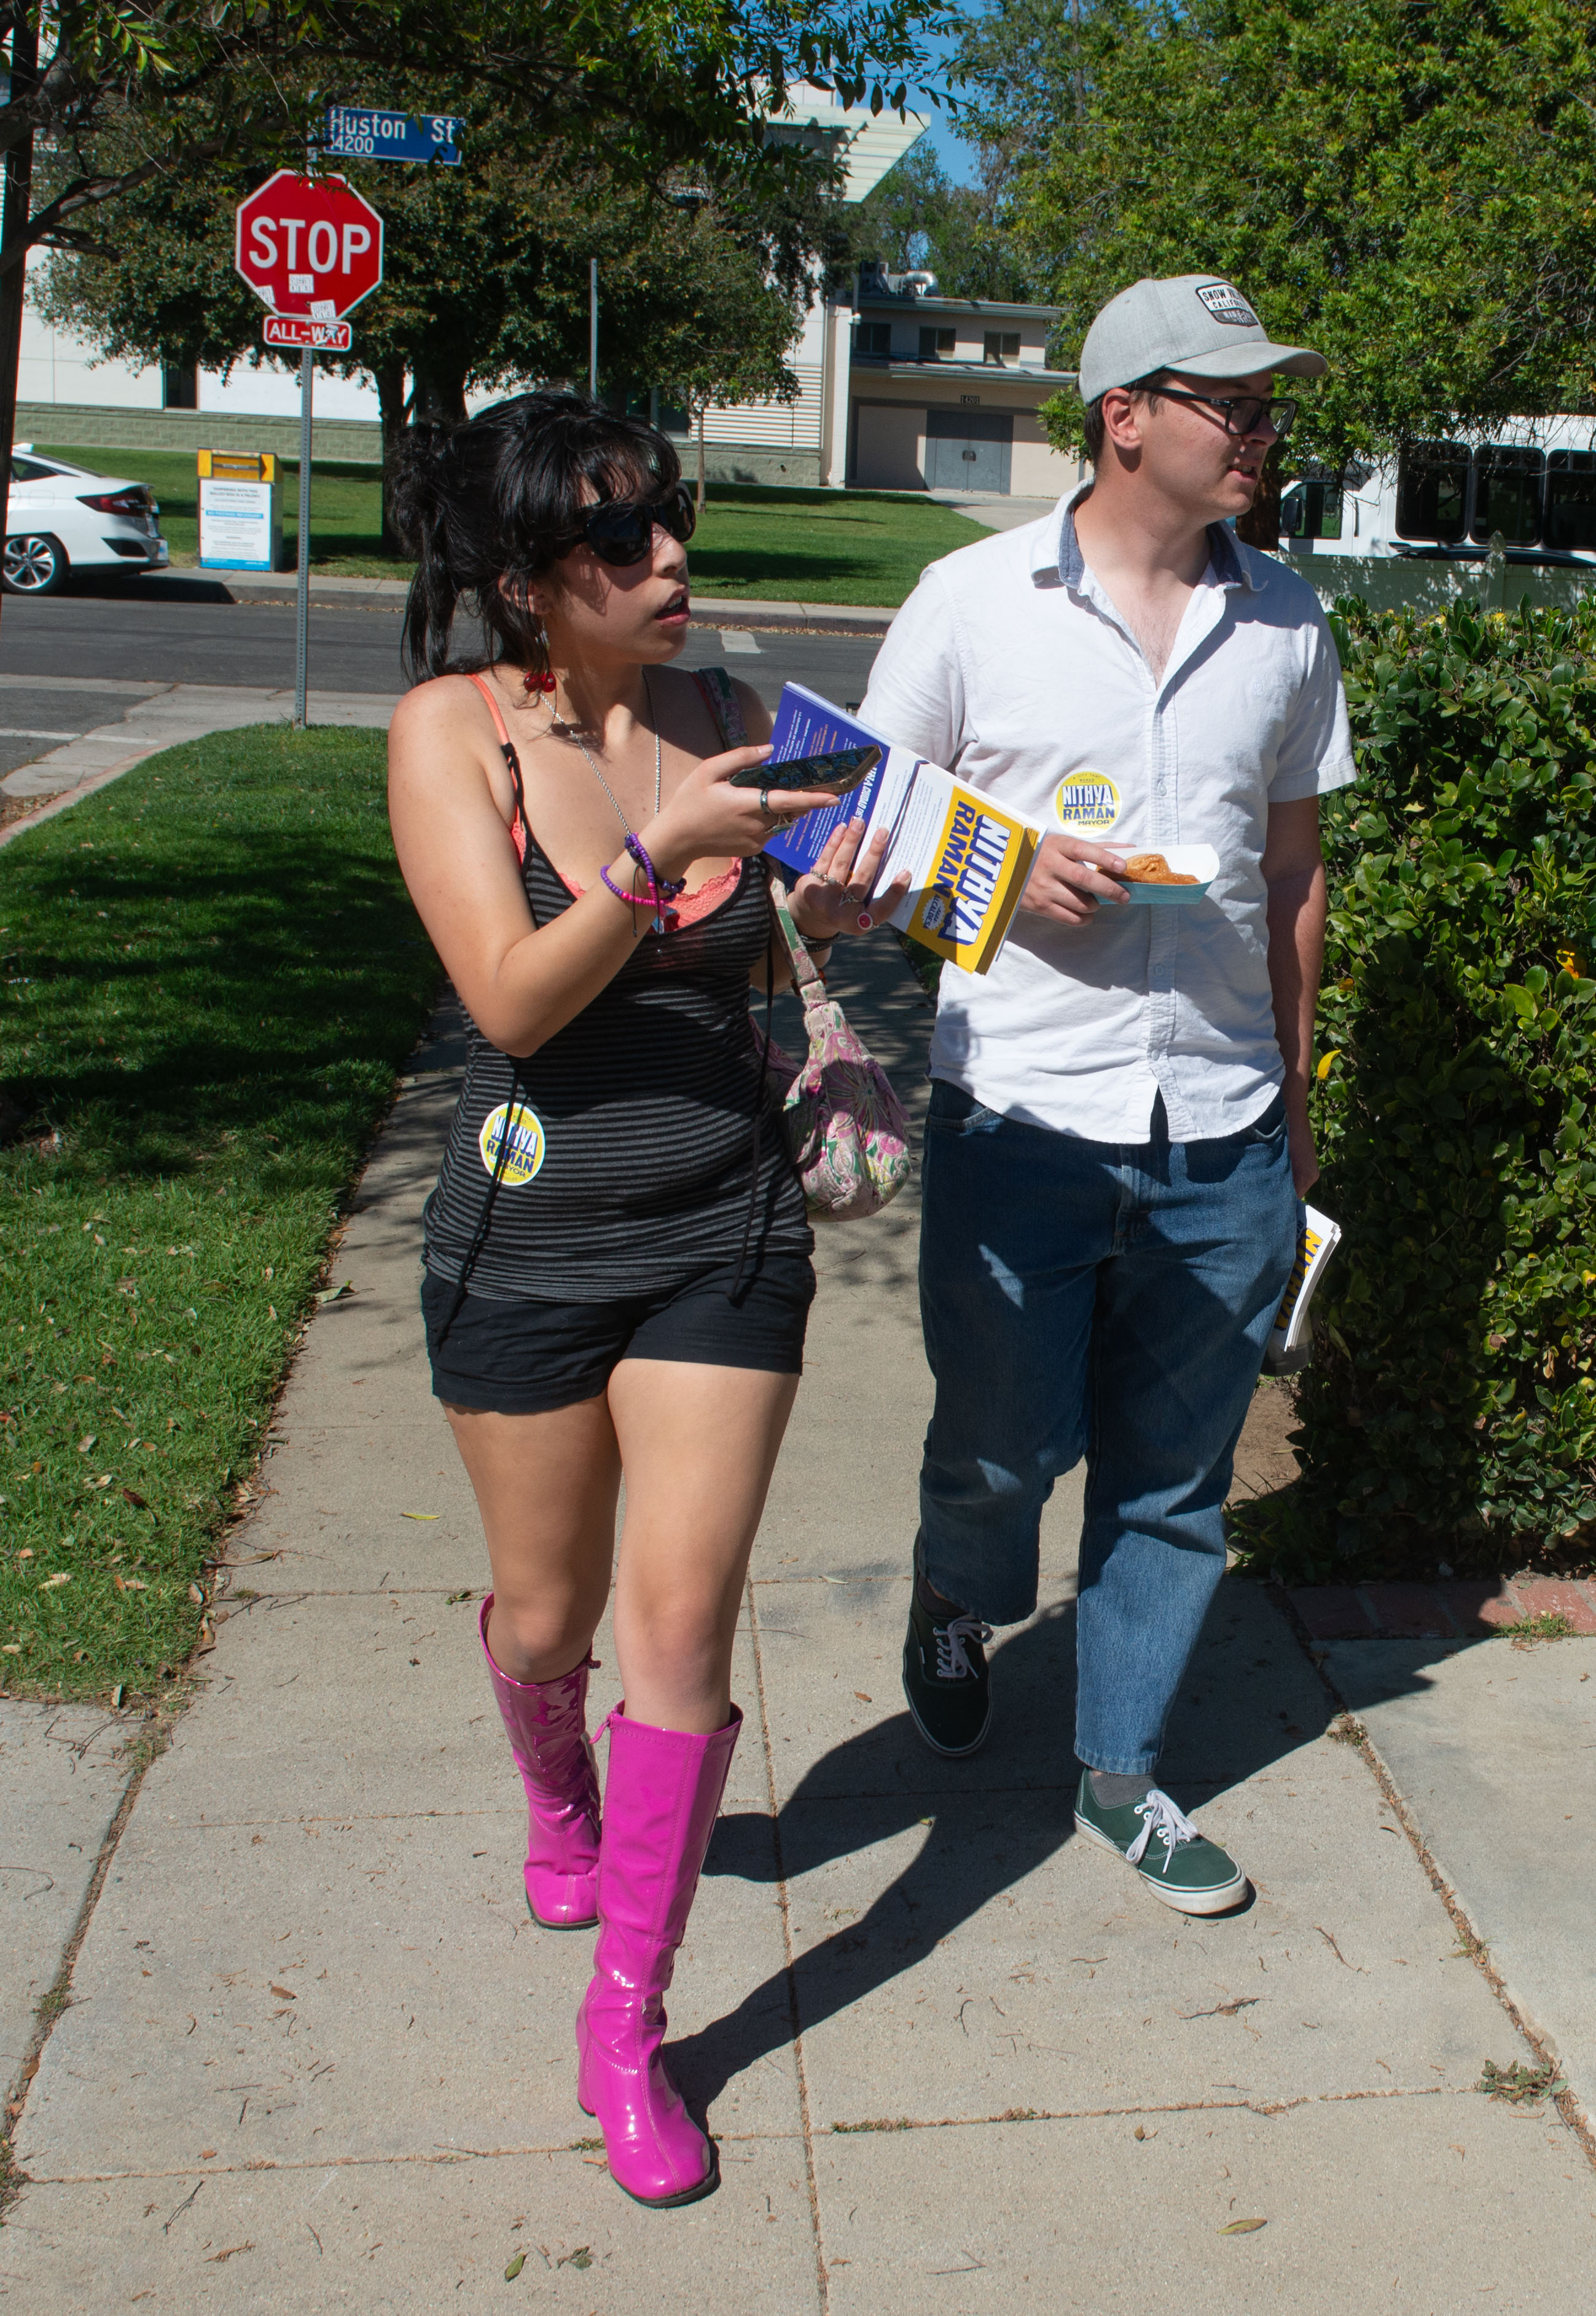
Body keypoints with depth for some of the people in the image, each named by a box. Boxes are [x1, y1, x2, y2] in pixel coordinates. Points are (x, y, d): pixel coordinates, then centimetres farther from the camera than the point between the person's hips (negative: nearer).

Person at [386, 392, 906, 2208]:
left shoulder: (723, 717, -2)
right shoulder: (453, 726, -10)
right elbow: (513, 998, -19)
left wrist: (824, 911, -10)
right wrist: (661, 850, -31)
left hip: (726, 1235, 1)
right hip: (530, 1240, -1)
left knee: (683, 1619, -1)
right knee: (546, 1613, 15)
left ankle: (625, 2021, 15)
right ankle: (559, 1807, 51)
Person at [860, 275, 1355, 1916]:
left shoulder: (1285, 622, 8)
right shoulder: (973, 600, -1)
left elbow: (1292, 871, 15)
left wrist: (1291, 1093, 15)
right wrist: (1009, 869, -15)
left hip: (1222, 1133, 3)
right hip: (1020, 1115, -3)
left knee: (1174, 1477, 11)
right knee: (1004, 1444, 4)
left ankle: (1119, 1774, 29)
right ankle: (955, 1605, 40)